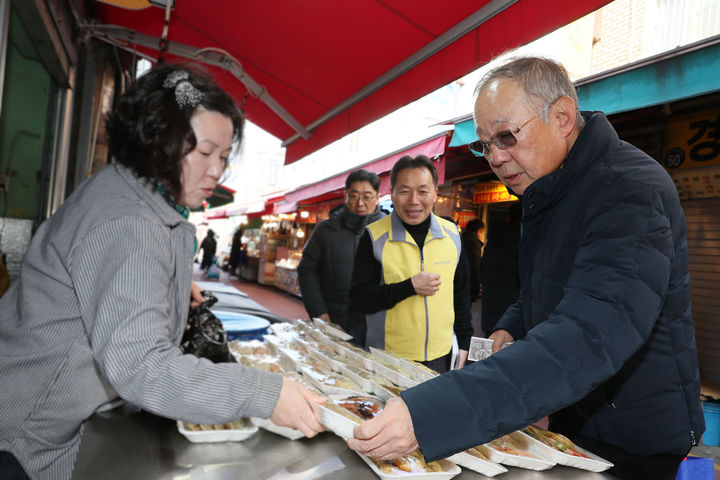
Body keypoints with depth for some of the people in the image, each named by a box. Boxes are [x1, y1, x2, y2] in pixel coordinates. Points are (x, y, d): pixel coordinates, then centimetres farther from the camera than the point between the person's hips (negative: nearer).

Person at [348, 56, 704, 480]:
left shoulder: (628, 191, -28)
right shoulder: (547, 189, 2)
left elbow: (591, 338, -42)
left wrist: (427, 416, -49)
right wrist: (512, 328, -4)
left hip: (635, 446, -7)